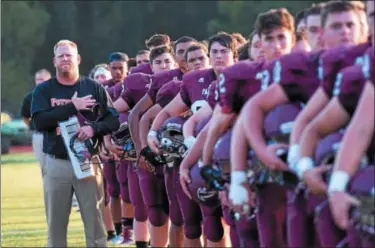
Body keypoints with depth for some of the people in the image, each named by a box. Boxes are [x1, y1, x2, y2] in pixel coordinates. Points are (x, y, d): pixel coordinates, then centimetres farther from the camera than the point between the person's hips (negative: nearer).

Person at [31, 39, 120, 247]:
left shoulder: (94, 88, 6)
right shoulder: (43, 90, 4)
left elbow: (114, 120, 3)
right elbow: (39, 121, -12)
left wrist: (94, 128, -16)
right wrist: (72, 107, -15)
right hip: (56, 163, 0)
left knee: (95, 221, 0)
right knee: (55, 223, 5)